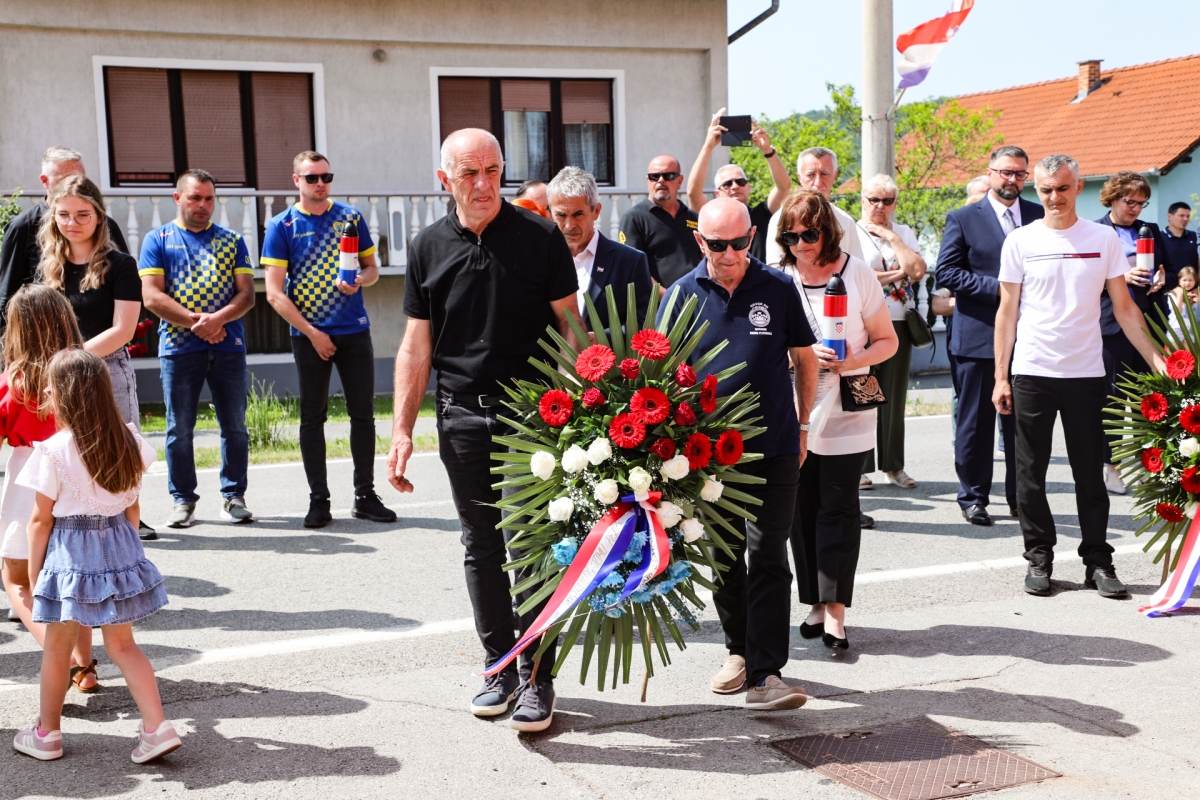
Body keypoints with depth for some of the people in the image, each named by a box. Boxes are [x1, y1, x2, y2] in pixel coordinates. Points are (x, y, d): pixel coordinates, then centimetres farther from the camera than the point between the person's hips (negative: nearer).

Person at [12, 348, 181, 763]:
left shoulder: (55, 450, -16)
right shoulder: (128, 441, -1)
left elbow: (41, 519, -10)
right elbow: (132, 507, 7)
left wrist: (34, 571, 1)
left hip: (70, 554, -4)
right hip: (119, 547, 4)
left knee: (58, 648, 12)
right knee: (122, 644, 12)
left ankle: (47, 733, 27)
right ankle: (156, 726, 3)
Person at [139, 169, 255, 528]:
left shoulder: (232, 241, 13)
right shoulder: (158, 239, 8)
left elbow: (246, 294, 4)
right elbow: (151, 297, -2)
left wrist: (217, 318, -15)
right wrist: (196, 321, -12)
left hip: (228, 346, 2)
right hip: (178, 347, -1)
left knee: (235, 426, 3)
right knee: (179, 429, 1)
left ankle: (233, 496, 13)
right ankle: (183, 499, 12)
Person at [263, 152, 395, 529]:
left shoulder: (351, 217, 7)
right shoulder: (282, 226, -1)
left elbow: (372, 267, 14)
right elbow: (274, 293, -5)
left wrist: (360, 280, -11)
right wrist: (312, 333, -11)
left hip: (355, 331, 2)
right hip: (310, 335, -2)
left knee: (363, 413, 4)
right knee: (312, 417, 3)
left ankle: (365, 495, 15)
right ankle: (318, 500, 11)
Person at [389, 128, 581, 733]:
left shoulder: (540, 237, -1)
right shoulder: (429, 247, 7)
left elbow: (571, 327, 1)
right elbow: (417, 344, 9)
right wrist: (401, 429, 4)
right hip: (463, 417, 3)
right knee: (481, 547, 11)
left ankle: (537, 678, 11)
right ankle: (499, 665, 24)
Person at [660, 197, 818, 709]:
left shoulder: (778, 289, 0)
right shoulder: (683, 294, 1)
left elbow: (805, 359, 11)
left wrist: (802, 424, 12)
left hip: (774, 446, -2)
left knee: (768, 557, -5)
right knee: (723, 556, 13)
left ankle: (765, 673, -5)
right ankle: (739, 650, 30)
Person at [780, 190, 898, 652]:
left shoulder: (858, 274, -1)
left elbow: (887, 341, 4)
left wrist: (852, 362, -15)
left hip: (845, 411, -2)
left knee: (837, 507, -5)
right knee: (802, 509, 5)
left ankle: (835, 610, -3)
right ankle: (815, 603, 17)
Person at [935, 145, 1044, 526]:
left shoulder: (1040, 216, 11)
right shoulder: (963, 219, 2)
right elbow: (946, 271, -5)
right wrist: (997, 288, -14)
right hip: (978, 336, -3)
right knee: (976, 421, 3)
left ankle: (1021, 497, 18)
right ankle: (973, 497, 14)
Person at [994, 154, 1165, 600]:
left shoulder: (1104, 239, 3)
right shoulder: (1021, 242, 2)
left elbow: (1124, 307, 7)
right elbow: (1007, 312, 4)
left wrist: (1157, 360, -2)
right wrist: (1000, 377, 0)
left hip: (1086, 374, 0)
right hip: (1031, 374, 0)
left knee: (1089, 473, 5)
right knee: (1031, 473, 5)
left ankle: (1098, 562, 14)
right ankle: (1038, 559, 16)